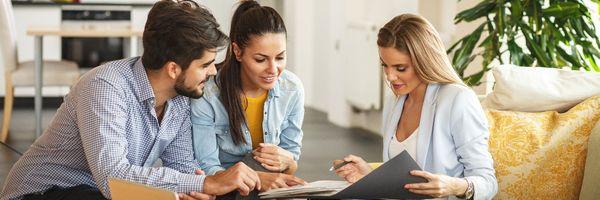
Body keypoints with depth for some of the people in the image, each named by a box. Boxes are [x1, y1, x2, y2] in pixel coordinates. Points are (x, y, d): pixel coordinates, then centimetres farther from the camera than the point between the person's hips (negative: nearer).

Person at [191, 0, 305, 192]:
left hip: (270, 191, 2)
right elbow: (206, 168, -15)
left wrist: (286, 162, -19)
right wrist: (258, 178, -31)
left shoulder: (292, 89, -5)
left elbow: (292, 161, 5)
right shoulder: (207, 93, -17)